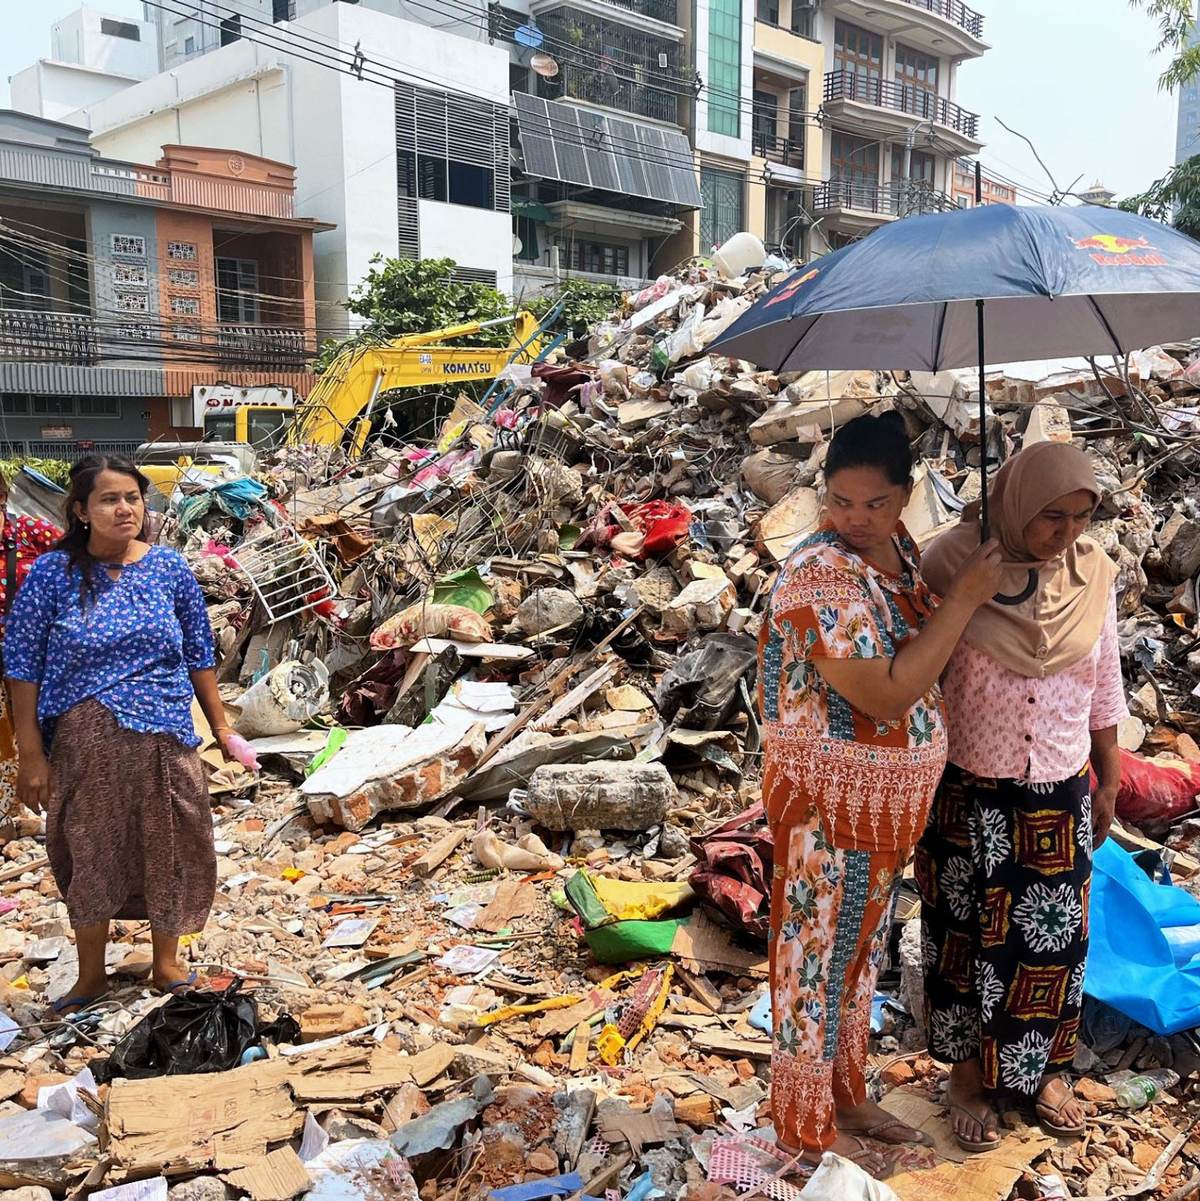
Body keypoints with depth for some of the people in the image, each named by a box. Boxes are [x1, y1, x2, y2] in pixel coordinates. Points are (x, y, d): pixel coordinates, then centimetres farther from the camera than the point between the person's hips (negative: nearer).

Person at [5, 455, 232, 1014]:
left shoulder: (169, 568, -1)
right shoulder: (52, 574, -7)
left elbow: (198, 656, 7)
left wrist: (221, 727, 7)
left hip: (164, 738, 2)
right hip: (84, 744, -1)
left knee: (169, 851, 11)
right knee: (90, 855, 12)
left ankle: (167, 965, 32)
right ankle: (91, 976, 33)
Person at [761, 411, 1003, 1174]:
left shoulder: (898, 544, 2)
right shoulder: (821, 574, -25)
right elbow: (889, 694, -29)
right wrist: (965, 599, -23)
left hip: (891, 796, 9)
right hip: (829, 797, -8)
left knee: (861, 950, 22)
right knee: (817, 956, 8)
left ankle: (848, 1096, 41)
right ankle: (807, 1128, 27)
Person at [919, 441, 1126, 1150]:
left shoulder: (1093, 575, -5)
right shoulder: (954, 565, -16)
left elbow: (1104, 686, 7)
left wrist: (1109, 783, 12)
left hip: (1059, 799, 3)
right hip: (969, 797, -3)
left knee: (1052, 939, 16)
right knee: (969, 939, 12)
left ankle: (1042, 1068, 41)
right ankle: (969, 1074, 34)